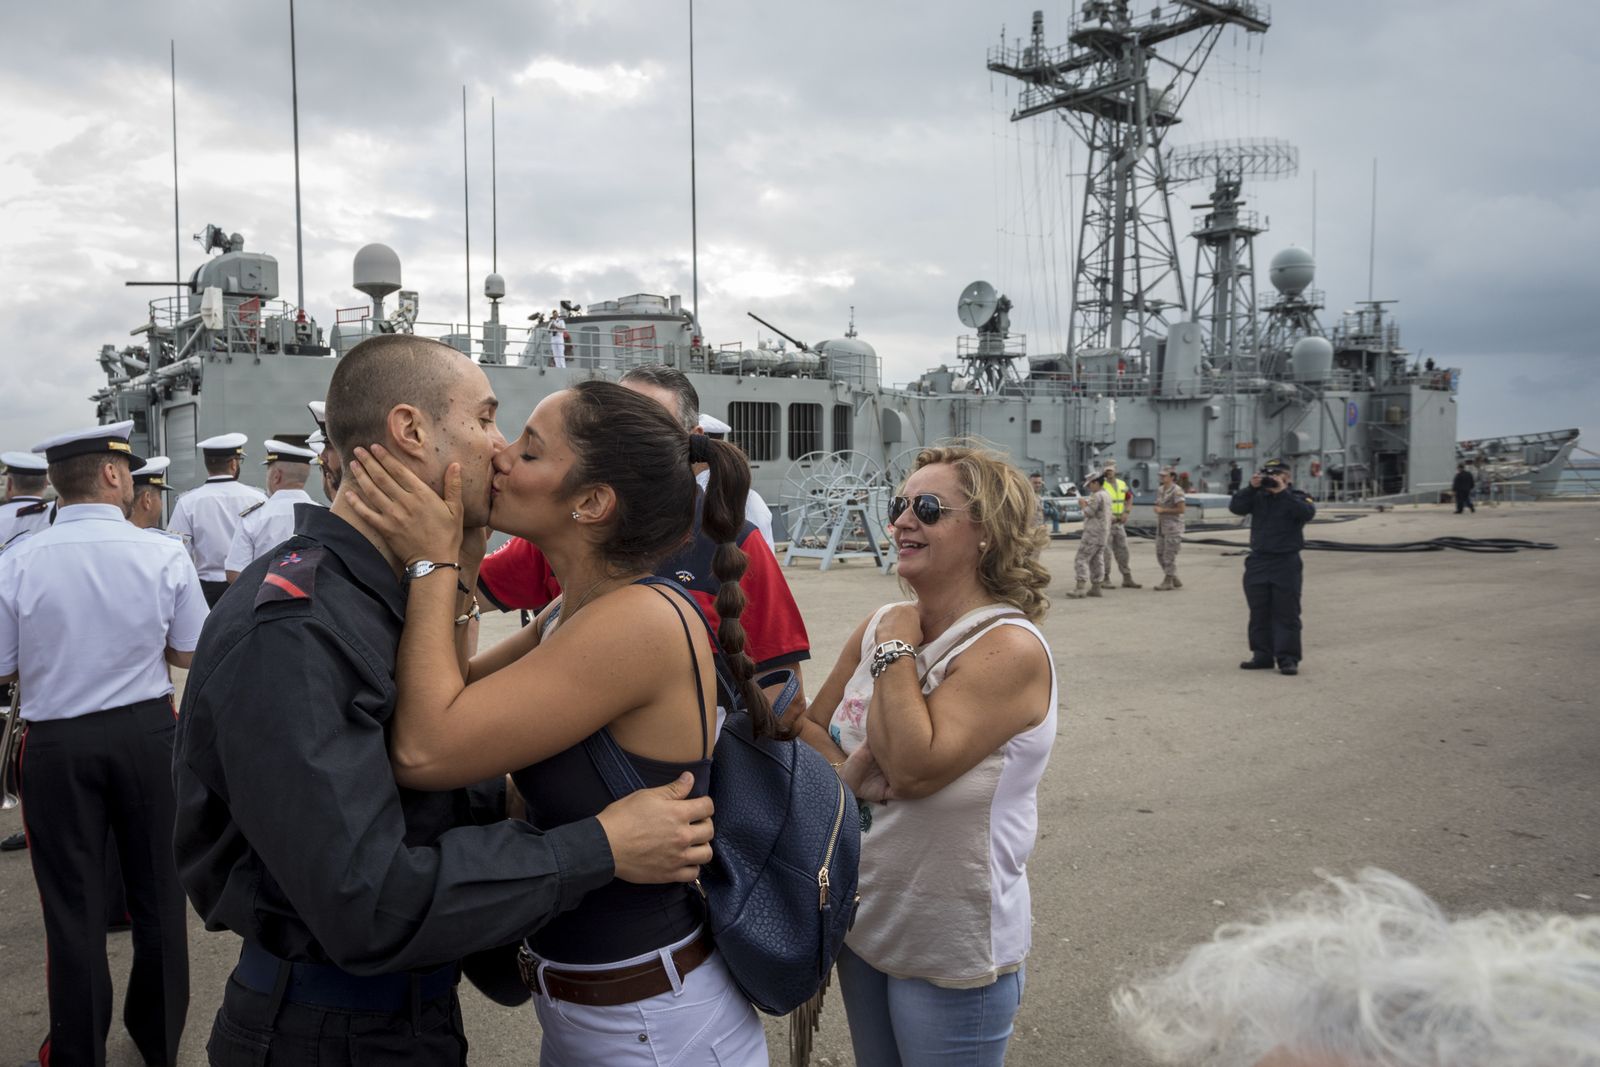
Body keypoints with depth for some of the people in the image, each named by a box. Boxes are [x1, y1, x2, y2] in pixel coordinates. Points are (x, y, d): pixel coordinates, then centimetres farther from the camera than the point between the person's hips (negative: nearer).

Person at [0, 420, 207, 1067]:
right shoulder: (165, 556, -13)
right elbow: (188, 655, -3)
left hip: (56, 744, 0)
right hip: (145, 731, 1)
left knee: (73, 903, 12)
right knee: (157, 890, 16)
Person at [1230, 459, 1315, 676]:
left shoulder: (1297, 497, 0)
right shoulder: (1257, 497, 9)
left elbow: (1308, 513, -21)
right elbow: (1235, 507, -5)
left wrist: (1282, 492, -22)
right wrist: (1251, 487, -15)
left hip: (1286, 563, -4)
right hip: (1257, 562, 4)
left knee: (1286, 614, -2)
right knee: (1259, 613, 8)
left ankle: (1288, 659, 0)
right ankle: (1262, 655, 17)